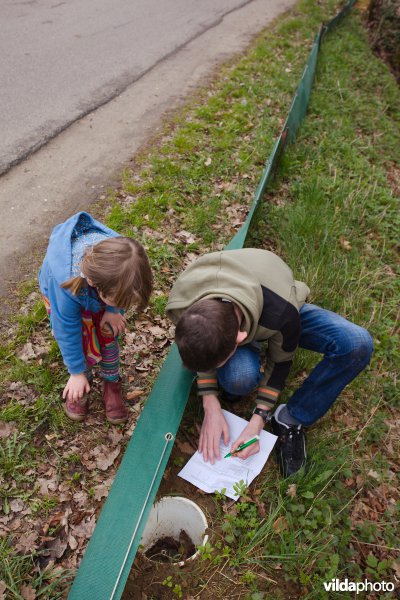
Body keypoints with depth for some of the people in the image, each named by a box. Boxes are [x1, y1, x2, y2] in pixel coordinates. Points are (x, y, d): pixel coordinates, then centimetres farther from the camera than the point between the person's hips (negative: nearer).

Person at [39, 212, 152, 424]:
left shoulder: (120, 259, -41)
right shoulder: (63, 284, -47)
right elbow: (67, 331, -28)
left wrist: (113, 310, -18)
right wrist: (76, 373, -16)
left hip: (102, 287, 3)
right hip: (69, 288, -2)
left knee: (109, 335, -1)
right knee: (82, 344, -6)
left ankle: (111, 384, 24)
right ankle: (82, 384, 25)